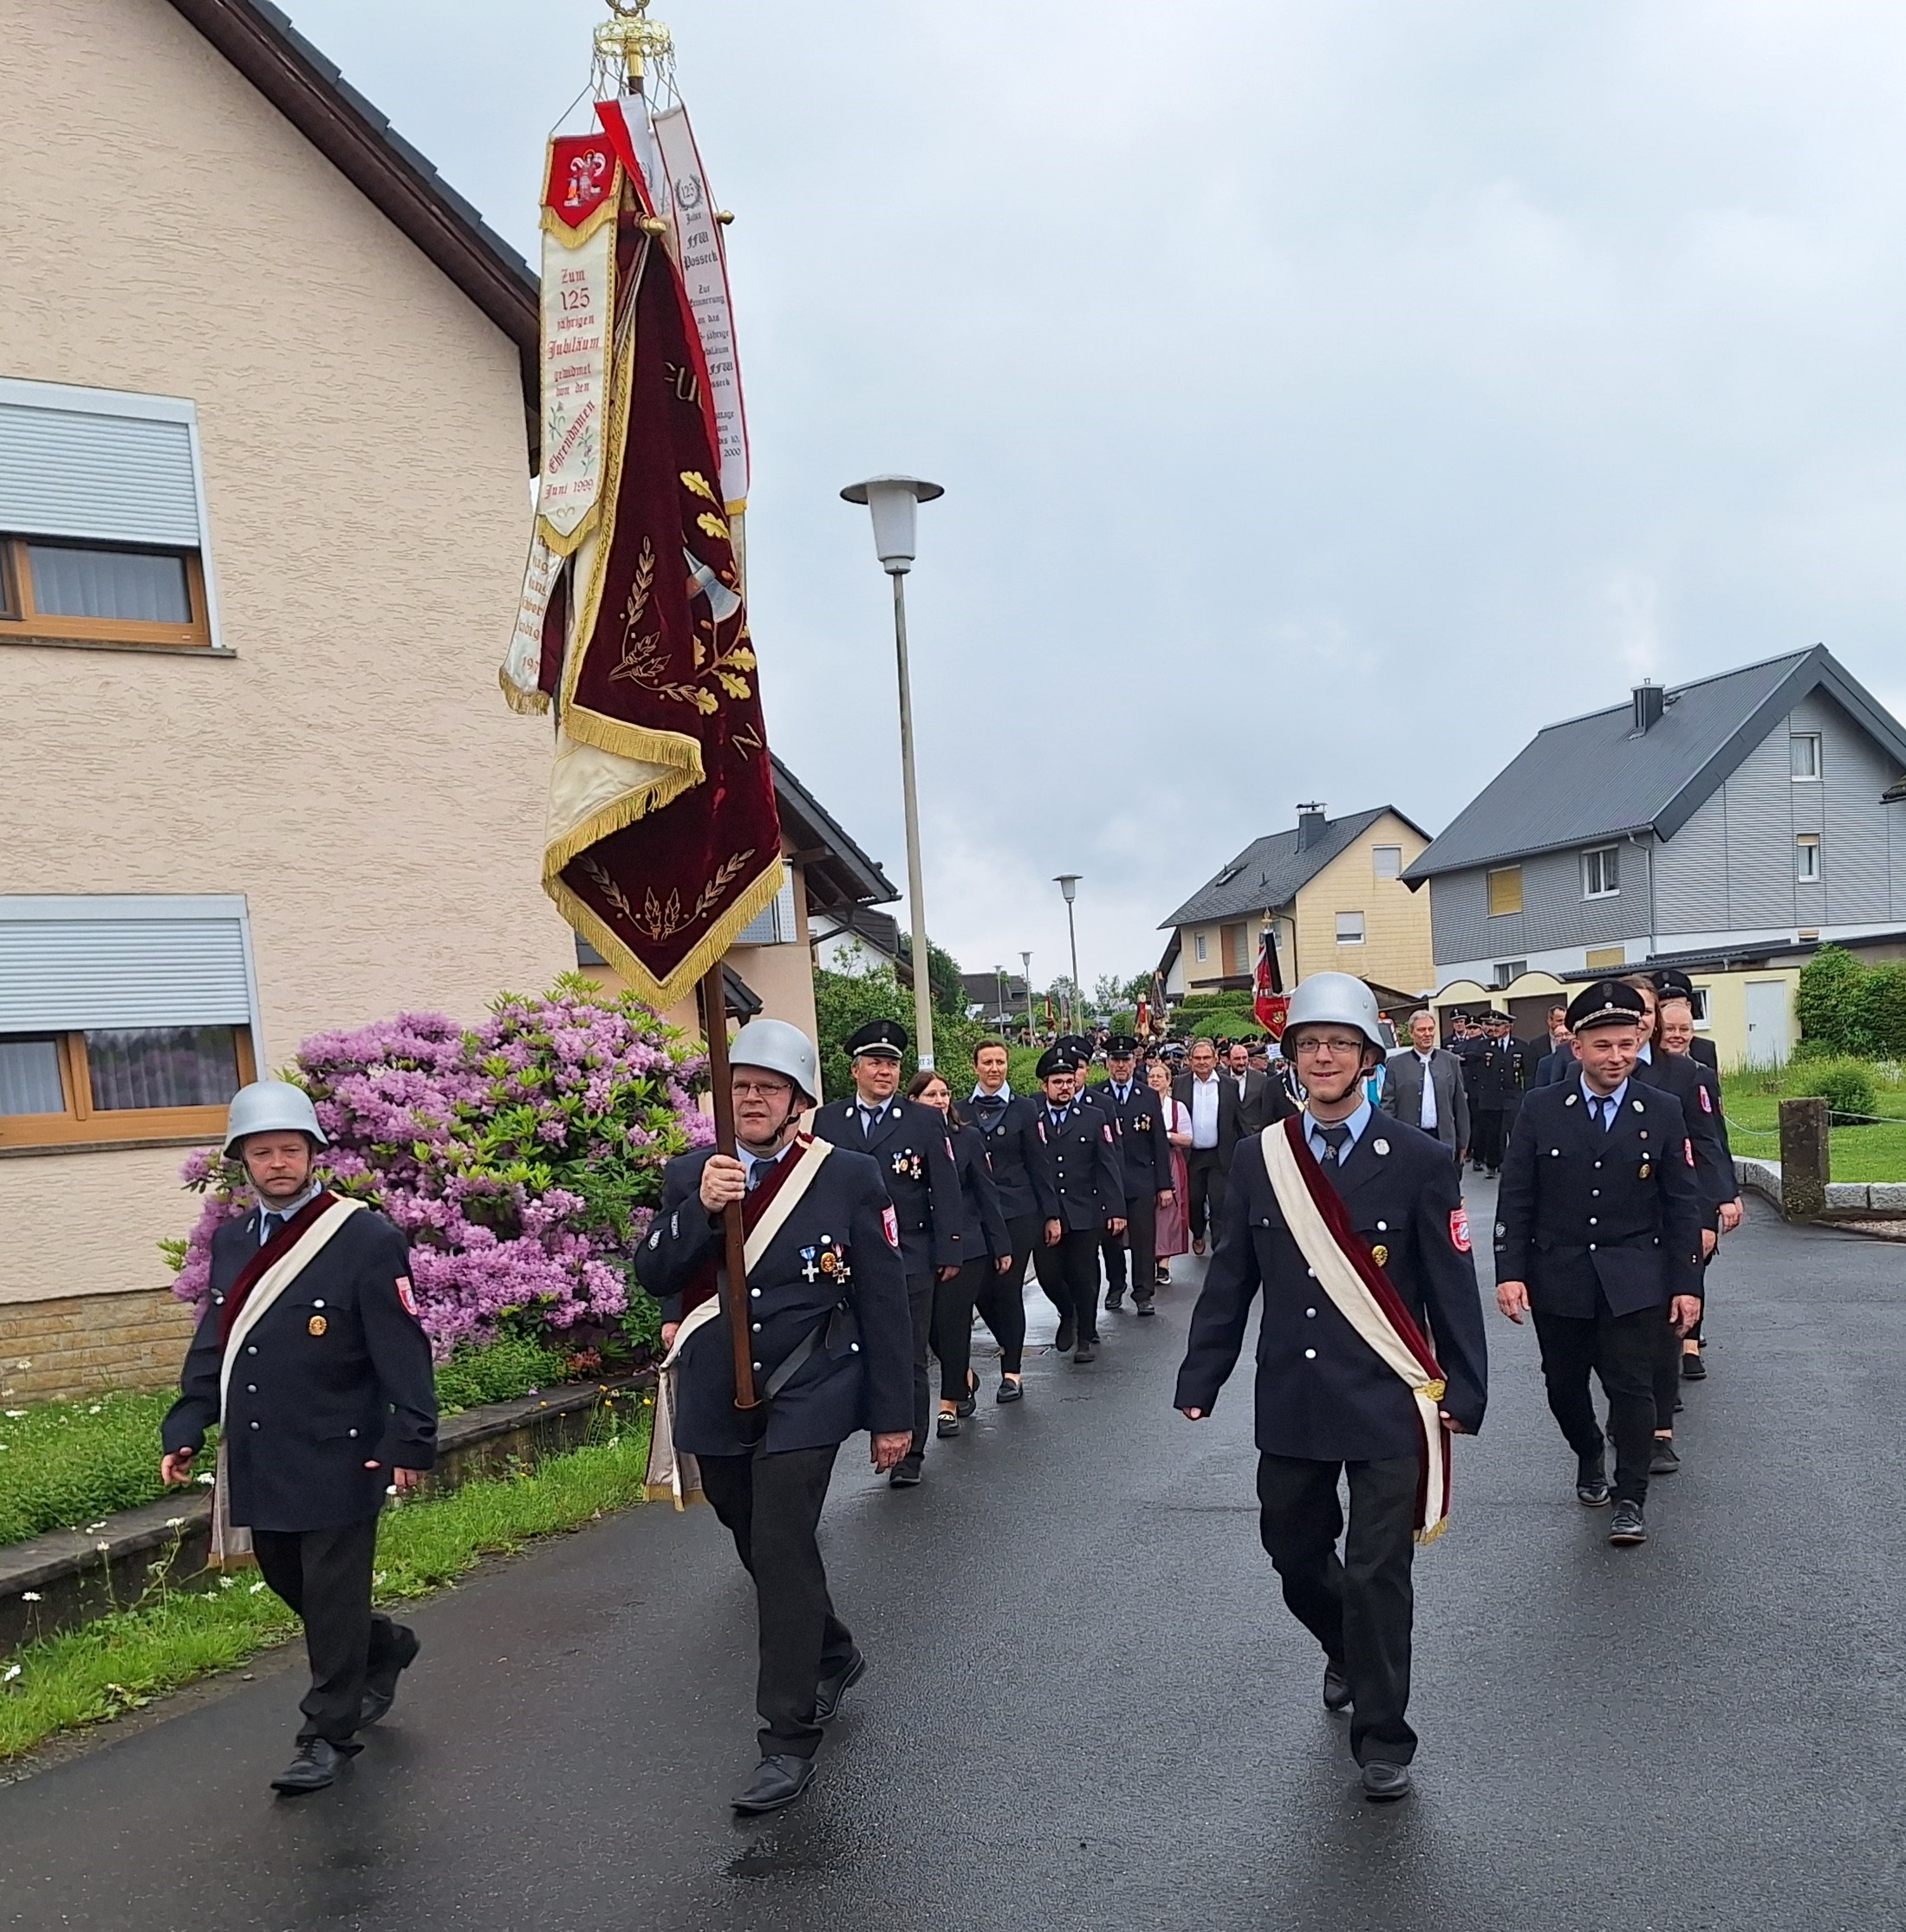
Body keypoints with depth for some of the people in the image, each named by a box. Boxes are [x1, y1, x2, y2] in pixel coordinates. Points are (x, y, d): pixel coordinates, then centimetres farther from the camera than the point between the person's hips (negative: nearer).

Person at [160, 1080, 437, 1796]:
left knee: (332, 1591, 1)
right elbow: (213, 1343, 15)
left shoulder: (366, 1239, -13)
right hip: (259, 1459, 7)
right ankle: (384, 1649, 42)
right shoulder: (231, 1241, 8)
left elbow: (402, 1347, -14)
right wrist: (186, 1428, 7)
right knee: (285, 1577, 19)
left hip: (337, 1457, -7)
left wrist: (410, 1440, -19)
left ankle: (329, 1733, 17)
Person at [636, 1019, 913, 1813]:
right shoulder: (689, 1174, 4)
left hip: (806, 1396, -4)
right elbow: (653, 1274, -5)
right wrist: (701, 1208, -22)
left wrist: (892, 1415, -2)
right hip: (715, 1401, 5)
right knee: (759, 1547, 18)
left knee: (782, 1551, -11)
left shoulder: (852, 1176, -6)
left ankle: (789, 1740, 2)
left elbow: (883, 1301, -3)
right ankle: (833, 1654, 44)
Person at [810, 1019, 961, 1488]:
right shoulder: (827, 1120, 8)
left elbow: (946, 1191, 3)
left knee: (909, 1361, 5)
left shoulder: (926, 1121, 4)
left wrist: (949, 1252, -1)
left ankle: (909, 1453, 16)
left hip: (908, 1261, -1)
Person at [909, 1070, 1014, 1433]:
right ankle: (966, 1378, 33)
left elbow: (987, 1195, 4)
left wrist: (1002, 1246, 3)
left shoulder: (967, 1139, 0)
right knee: (933, 1326, 5)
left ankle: (950, 1404, 11)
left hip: (965, 1247, -1)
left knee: (952, 1322, -2)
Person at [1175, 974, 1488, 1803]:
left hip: (1388, 1402, -3)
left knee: (1376, 1572, 1)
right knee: (1294, 1551, 16)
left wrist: (1463, 1393, -6)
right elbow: (1229, 1279, 6)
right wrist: (1200, 1378, 5)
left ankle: (1382, 1740, 21)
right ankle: (1345, 1652, 48)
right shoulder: (1259, 1159, 1)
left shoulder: (1419, 1160, -7)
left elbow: (1452, 1286, -4)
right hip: (1292, 1402, 4)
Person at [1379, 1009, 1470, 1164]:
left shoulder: (1451, 1061, 8)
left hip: (1444, 1140, 2)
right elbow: (1388, 1106, 1)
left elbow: (1460, 1105, 10)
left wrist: (1462, 1142, 9)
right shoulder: (1397, 1064, 2)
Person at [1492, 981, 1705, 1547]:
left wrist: (1687, 1283, -2)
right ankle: (1590, 1460, 40)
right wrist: (1510, 1272, -7)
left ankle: (1631, 1498, 15)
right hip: (1558, 1278, 1)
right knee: (1564, 1387, 12)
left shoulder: (1663, 1112, 0)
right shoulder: (1541, 1109, -2)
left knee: (1632, 1387, -2)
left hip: (1633, 1280, -1)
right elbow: (1515, 1198, -2)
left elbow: (1682, 1204, 2)